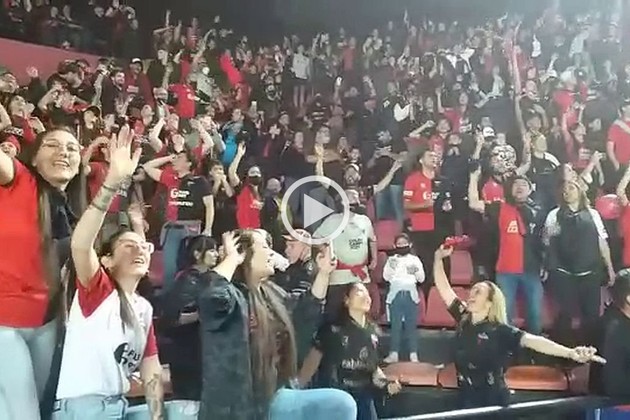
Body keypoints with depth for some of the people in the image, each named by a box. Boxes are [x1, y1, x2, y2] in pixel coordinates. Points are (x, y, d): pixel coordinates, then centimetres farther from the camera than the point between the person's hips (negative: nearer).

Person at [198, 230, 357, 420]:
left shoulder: (271, 292, 12)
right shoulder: (231, 295, -15)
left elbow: (306, 309, 28)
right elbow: (213, 299, -40)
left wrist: (323, 272, 19)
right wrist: (232, 258, -25)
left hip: (276, 398, 8)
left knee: (342, 404, -5)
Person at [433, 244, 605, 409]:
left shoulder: (500, 331, -14)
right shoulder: (463, 318, 1)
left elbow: (531, 341, -29)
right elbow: (443, 288, 2)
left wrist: (570, 353, -42)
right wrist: (438, 258, -5)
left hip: (493, 401, -4)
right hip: (466, 398, 4)